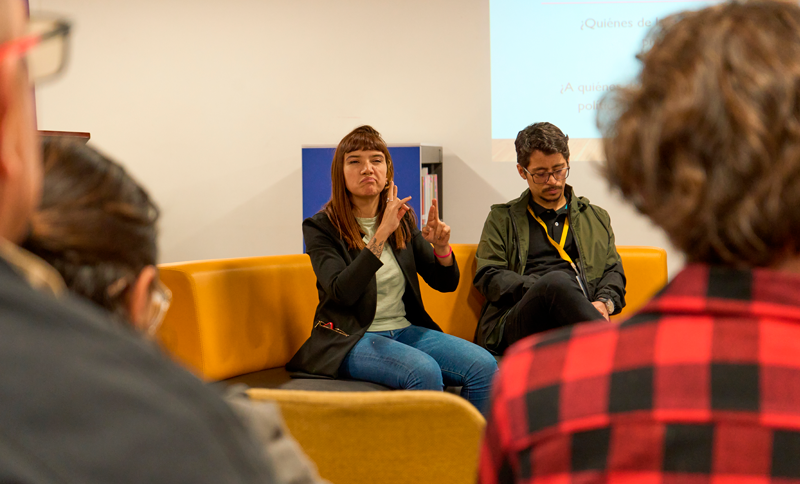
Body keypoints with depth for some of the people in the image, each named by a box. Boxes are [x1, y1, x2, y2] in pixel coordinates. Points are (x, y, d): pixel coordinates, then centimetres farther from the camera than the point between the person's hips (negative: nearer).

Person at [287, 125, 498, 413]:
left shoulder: (402, 219, 11)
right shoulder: (321, 227, -4)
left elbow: (445, 283, 13)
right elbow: (342, 292, -20)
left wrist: (441, 246, -8)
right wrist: (381, 235, -24)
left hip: (404, 329, 5)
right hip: (350, 339, -5)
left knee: (484, 365, -18)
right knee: (424, 371, -33)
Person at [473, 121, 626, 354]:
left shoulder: (596, 218, 31)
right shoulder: (502, 219, 23)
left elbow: (614, 270, 23)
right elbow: (488, 276, 10)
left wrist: (604, 303, -3)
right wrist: (543, 291, -8)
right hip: (515, 323, -1)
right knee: (557, 281, -38)